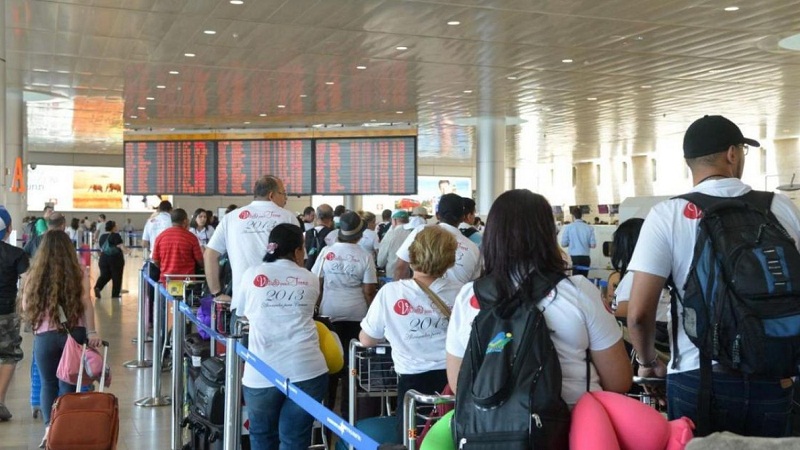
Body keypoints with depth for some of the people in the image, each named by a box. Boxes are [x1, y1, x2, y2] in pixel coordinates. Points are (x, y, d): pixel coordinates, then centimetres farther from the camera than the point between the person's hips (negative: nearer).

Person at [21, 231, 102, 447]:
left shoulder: (35, 273, 4)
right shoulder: (79, 272, 0)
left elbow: (25, 307, 6)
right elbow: (86, 303, -9)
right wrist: (91, 332, -11)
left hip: (45, 336, 1)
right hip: (74, 334, -1)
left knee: (48, 383, 16)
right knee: (68, 383, 9)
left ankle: (49, 427, 3)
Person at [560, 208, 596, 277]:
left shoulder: (568, 227, -4)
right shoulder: (589, 228, 1)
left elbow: (563, 244, -2)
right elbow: (593, 245, 0)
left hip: (574, 257, -2)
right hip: (586, 258, 2)